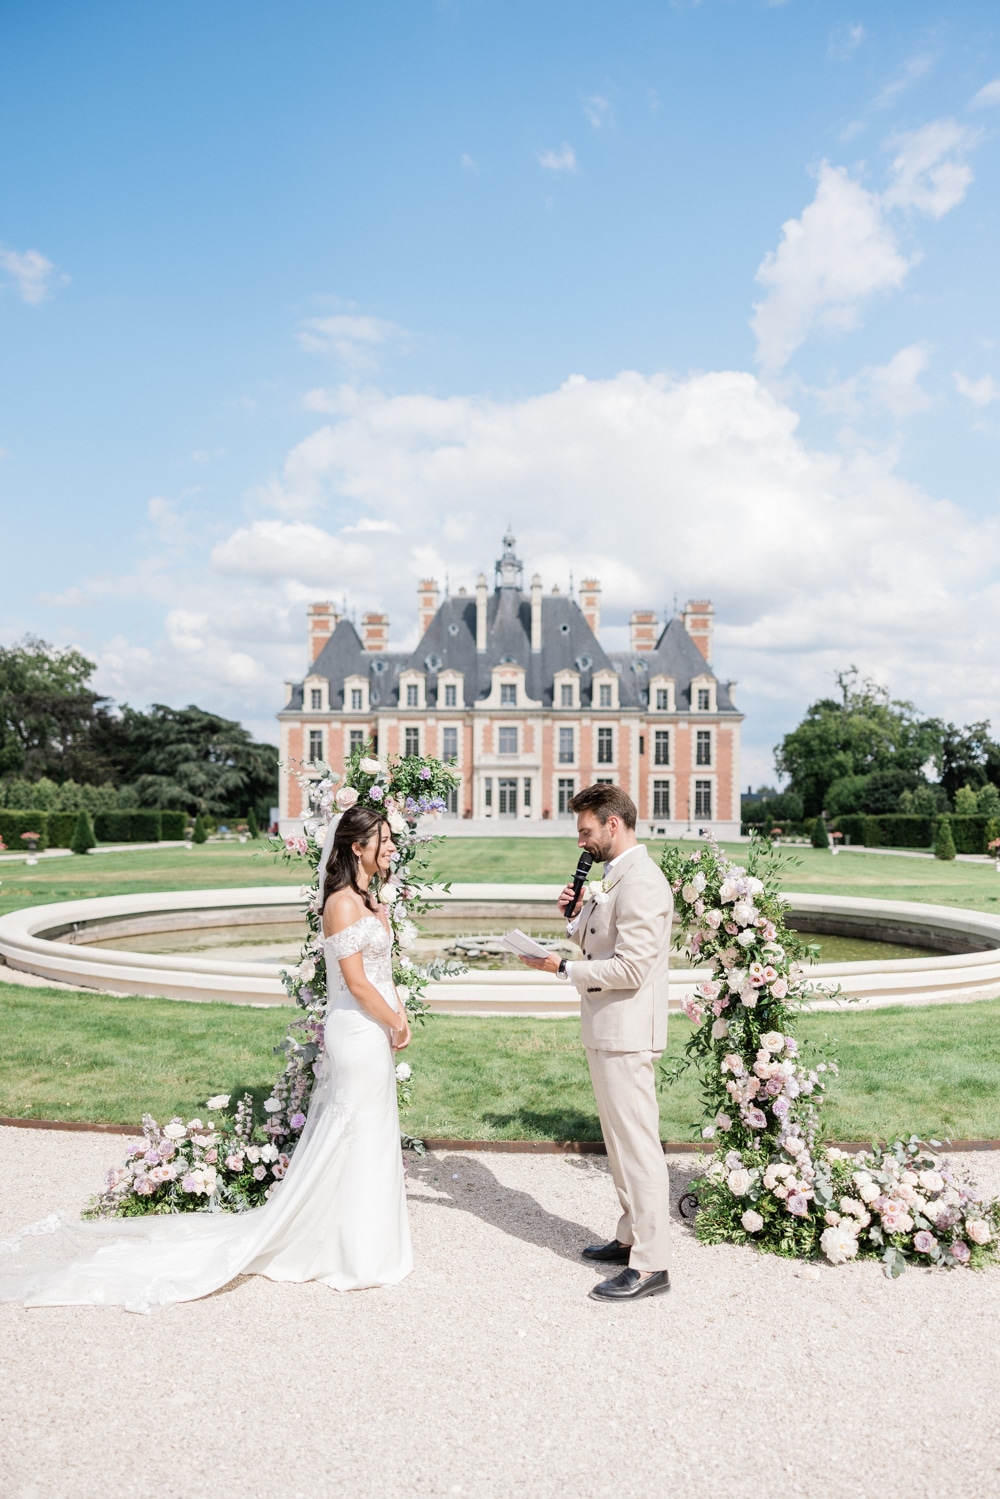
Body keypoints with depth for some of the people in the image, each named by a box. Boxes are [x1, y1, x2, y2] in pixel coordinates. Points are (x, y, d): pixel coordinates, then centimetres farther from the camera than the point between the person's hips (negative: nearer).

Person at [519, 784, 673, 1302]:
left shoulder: (641, 883, -20)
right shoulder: (616, 876, 13)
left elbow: (631, 967, -24)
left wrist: (564, 969, -17)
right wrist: (577, 915, 2)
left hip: (626, 1035, -11)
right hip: (607, 1031, 11)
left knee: (637, 1145, -1)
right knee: (621, 1142, 20)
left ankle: (650, 1265, 10)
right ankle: (631, 1237, 34)